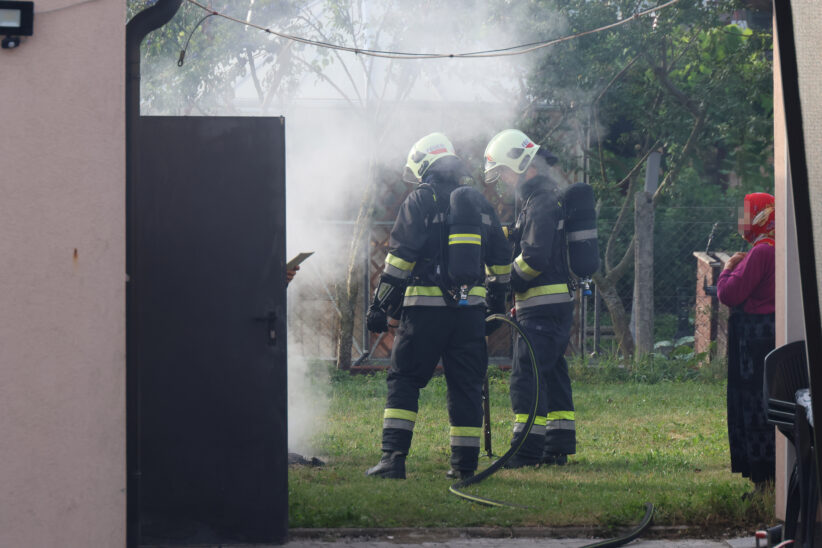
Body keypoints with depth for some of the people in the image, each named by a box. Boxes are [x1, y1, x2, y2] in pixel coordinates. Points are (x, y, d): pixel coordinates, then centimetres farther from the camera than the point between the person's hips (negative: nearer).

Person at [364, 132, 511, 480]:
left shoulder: (420, 200, -3)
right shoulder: (478, 202, 14)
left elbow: (400, 255, -9)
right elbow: (500, 257, 19)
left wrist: (381, 304, -7)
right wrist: (497, 299, 31)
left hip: (426, 307, -4)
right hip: (470, 307, 4)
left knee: (404, 379, 0)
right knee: (466, 384, 9)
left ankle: (394, 457, -10)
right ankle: (465, 462, 8)